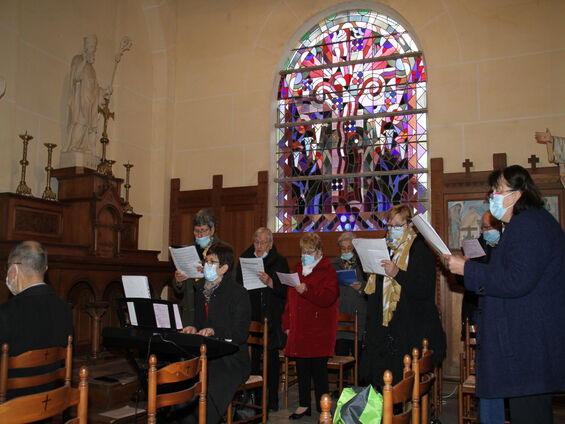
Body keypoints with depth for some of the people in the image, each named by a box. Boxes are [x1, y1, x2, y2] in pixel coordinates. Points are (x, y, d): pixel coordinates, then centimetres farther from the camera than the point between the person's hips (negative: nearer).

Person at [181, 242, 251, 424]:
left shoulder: (239, 293, -8)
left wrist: (215, 332, -26)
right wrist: (194, 329, -2)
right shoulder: (201, 290, 13)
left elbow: (240, 334, -11)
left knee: (209, 393, -26)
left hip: (231, 361, -6)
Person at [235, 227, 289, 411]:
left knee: (271, 358, 5)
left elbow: (285, 290, -9)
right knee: (251, 356, 4)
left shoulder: (280, 261, -1)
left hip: (271, 318, -2)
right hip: (250, 316, 2)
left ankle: (272, 398, 16)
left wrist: (270, 282, -26)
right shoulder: (244, 258, 9)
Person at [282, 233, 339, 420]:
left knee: (319, 369, -1)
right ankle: (304, 405, 23)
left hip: (319, 331, -6)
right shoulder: (298, 269, 15)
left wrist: (307, 290, -29)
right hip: (299, 330, 6)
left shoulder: (328, 271, -4)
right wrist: (286, 324, 13)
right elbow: (290, 299, 18)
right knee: (301, 368, 11)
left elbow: (328, 298, -17)